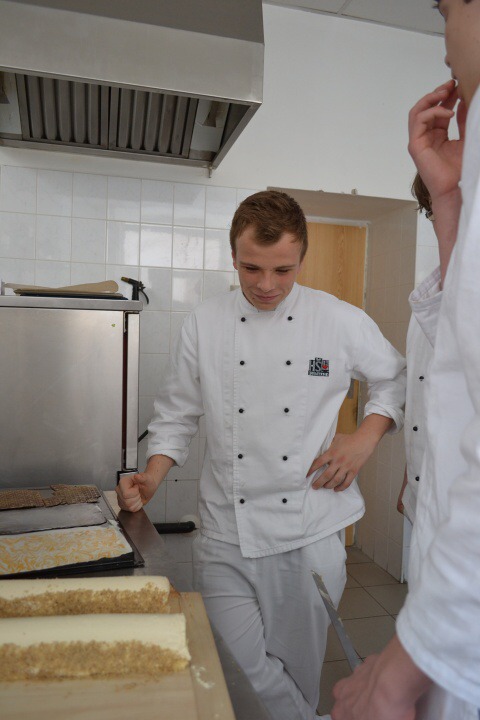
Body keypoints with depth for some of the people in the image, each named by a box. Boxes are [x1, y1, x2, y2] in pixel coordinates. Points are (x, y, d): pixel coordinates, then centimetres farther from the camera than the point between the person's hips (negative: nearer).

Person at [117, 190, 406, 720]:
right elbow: (177, 413, 7)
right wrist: (151, 477, -6)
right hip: (225, 537, 1)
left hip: (309, 536, 0)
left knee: (295, 672, 16)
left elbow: (397, 380, 10)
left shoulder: (342, 321, -3)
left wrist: (367, 435, -5)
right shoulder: (204, 324, -1)